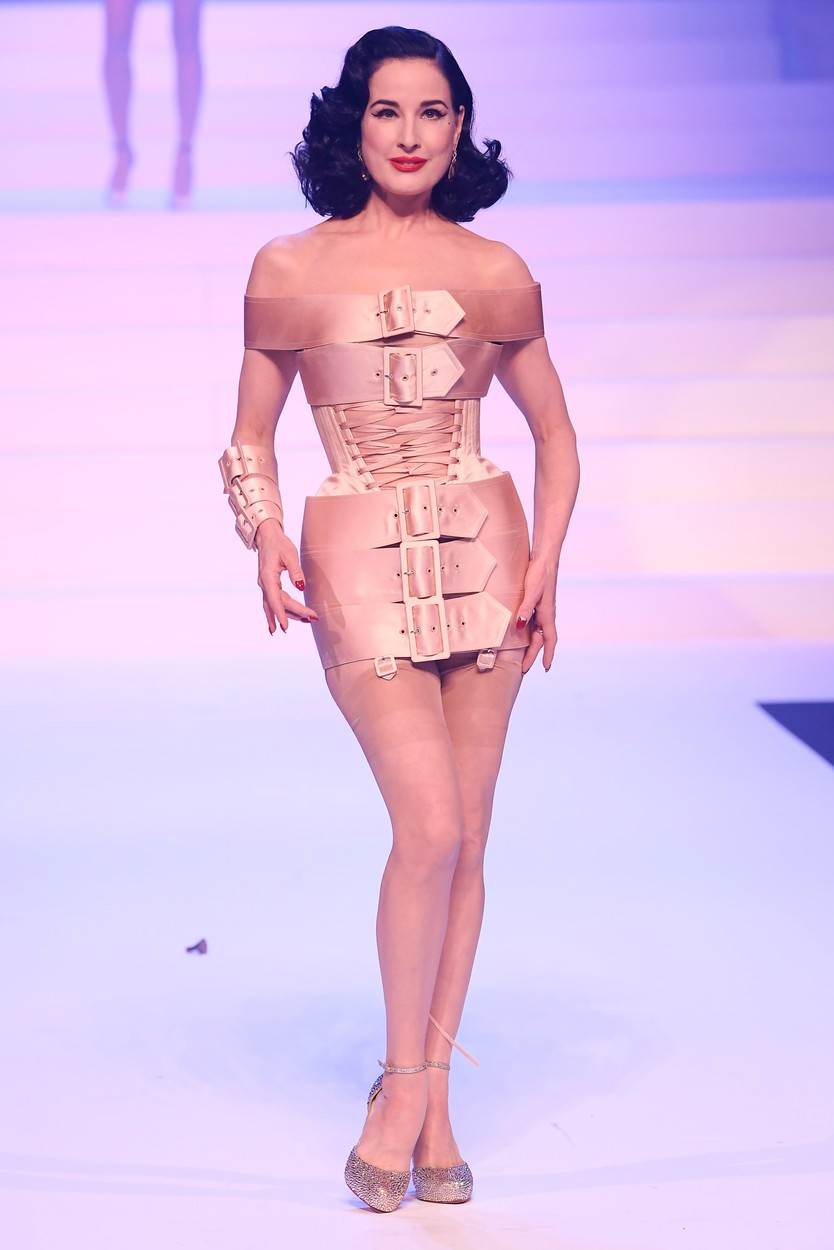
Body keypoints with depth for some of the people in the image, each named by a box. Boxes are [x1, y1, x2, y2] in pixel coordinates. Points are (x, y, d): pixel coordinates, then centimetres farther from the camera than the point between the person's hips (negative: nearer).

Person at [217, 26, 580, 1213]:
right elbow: (252, 432, 9)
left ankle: (431, 1091, 18)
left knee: (465, 837, 5)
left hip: (483, 550, 2)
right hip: (360, 561, -2)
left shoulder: (497, 275, 4)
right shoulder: (290, 269, 1)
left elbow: (555, 434, 12)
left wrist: (547, 559, -1)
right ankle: (404, 1084, 7)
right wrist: (267, 535, -9)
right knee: (431, 828, -13)